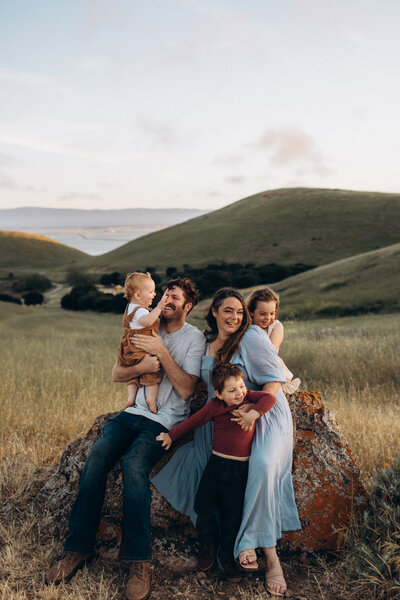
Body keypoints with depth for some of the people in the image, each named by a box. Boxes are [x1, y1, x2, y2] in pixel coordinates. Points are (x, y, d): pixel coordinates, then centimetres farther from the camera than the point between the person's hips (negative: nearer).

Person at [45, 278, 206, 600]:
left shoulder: (194, 338, 0)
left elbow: (186, 389, -10)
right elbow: (117, 373, 11)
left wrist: (161, 353, -17)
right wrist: (141, 367, -10)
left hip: (166, 420, -4)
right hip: (135, 411, 5)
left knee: (134, 465, -31)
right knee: (96, 458, -21)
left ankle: (140, 561, -22)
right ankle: (78, 547, -9)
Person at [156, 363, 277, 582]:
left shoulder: (249, 398, -1)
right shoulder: (214, 406, 0)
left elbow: (270, 398, -14)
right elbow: (193, 421, 7)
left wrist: (253, 413, -26)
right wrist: (171, 435, 9)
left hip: (240, 468, -1)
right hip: (216, 463, 1)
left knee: (232, 513, 3)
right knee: (202, 505, 2)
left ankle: (226, 556, 23)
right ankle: (209, 545, 29)